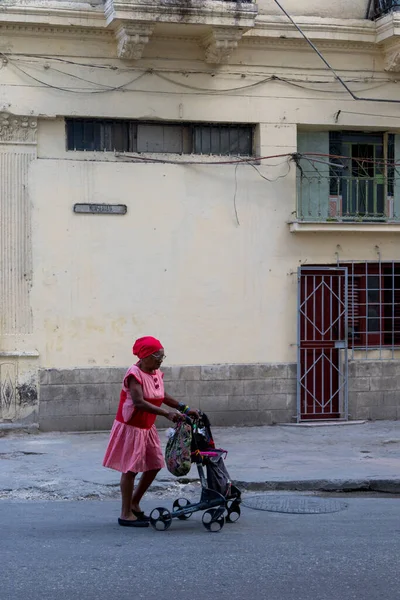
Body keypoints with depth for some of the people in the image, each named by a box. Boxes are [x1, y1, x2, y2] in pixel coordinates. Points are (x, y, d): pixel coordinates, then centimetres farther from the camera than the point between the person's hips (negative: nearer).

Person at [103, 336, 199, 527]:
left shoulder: (156, 374, 5)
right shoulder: (134, 374, -21)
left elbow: (162, 396, 18)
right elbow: (139, 402, -32)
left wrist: (184, 409, 8)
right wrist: (167, 414, -38)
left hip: (147, 427, 9)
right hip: (130, 427, -9)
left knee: (154, 465, 10)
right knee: (130, 469, -3)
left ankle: (134, 504, 26)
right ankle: (126, 514, 7)